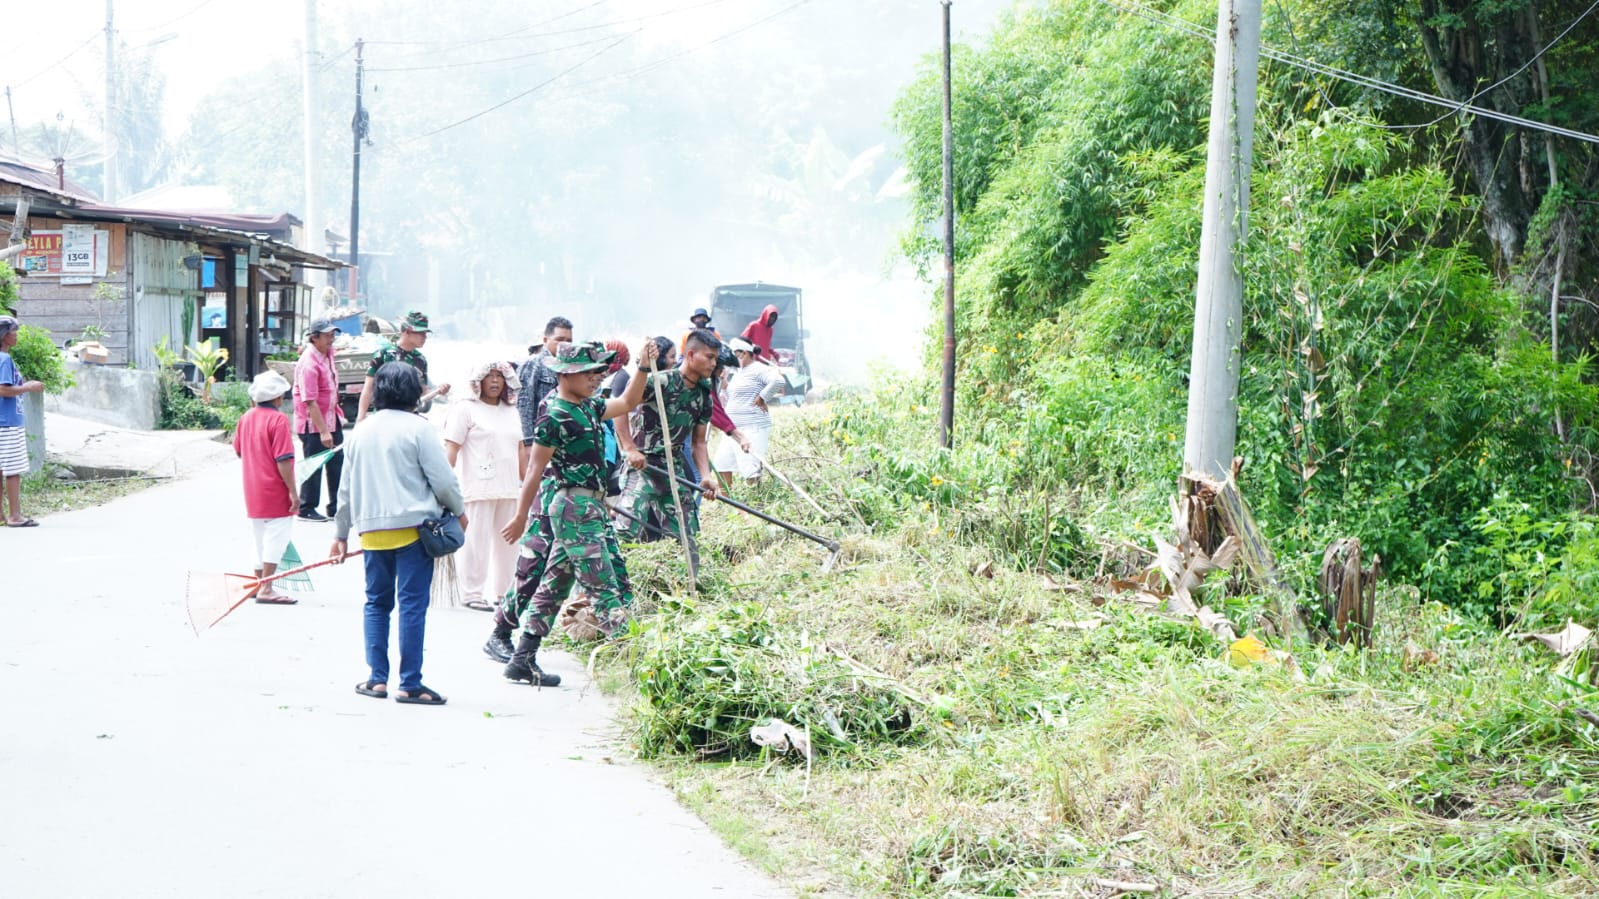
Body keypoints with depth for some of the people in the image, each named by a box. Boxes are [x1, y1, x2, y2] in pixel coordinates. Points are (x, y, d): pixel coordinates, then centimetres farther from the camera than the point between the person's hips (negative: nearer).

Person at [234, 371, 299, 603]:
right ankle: (266, 590, -8)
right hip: (275, 493, -8)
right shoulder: (278, 419, -16)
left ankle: (260, 583, 27)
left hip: (253, 491, 8)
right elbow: (283, 460, -20)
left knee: (261, 538, 18)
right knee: (276, 538, -5)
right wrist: (292, 491, -18)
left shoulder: (245, 418, 7)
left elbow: (238, 451, 19)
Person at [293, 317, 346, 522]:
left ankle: (336, 508, 20)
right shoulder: (308, 364, -24)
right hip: (313, 424, -9)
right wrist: (323, 431, -28)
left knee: (337, 463, 11)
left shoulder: (328, 353, 4)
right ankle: (306, 510, 14)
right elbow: (310, 402, -27)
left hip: (332, 419, 9)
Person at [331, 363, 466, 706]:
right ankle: (410, 684, -2)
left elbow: (346, 488, 17)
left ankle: (377, 678, 13)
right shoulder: (417, 427, -6)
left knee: (377, 602, 14)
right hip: (412, 527, -5)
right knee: (412, 604, -3)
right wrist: (459, 511, 11)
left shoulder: (361, 431, 12)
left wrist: (341, 533, 25)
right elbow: (442, 479, -7)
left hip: (372, 531, 5)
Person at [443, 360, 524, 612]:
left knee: (508, 541, 7)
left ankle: (502, 592, 17)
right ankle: (472, 593, 1)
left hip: (509, 488, 6)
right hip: (478, 487, -6)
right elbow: (451, 448, -8)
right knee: (477, 541, -6)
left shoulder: (511, 412, 18)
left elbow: (520, 449, 23)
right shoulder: (465, 410, -2)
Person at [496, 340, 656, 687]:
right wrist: (520, 518, -11)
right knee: (603, 587, -9)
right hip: (574, 507, -10)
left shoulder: (588, 407, 11)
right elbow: (535, 469, -14)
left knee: (555, 584, 11)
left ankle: (523, 660, 15)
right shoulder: (554, 415, -15)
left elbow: (627, 402, 25)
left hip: (591, 507, 10)